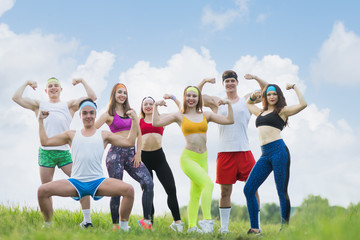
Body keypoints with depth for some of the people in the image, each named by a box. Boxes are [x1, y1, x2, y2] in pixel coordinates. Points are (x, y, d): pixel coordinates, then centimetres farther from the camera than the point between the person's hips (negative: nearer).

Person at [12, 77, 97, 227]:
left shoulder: (69, 105, 15)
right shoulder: (39, 105, 17)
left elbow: (92, 97, 8)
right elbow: (16, 98, 10)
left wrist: (82, 81, 12)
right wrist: (27, 84, 17)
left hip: (65, 151, -1)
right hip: (46, 151, 1)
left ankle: (87, 220, -6)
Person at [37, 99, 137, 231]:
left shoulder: (104, 135, 14)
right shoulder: (71, 135, 17)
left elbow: (129, 142, 10)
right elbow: (45, 141, 16)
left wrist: (134, 121, 5)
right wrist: (41, 121, 16)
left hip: (98, 182, -1)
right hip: (75, 182, 1)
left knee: (129, 190, -26)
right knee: (42, 191, -20)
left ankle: (124, 226, -8)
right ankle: (48, 225, 0)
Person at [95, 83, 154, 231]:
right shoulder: (109, 115, 5)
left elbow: (138, 134, 16)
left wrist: (138, 153, 5)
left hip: (131, 153, 4)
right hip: (116, 153, -4)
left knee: (148, 183, -13)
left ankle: (146, 220, -11)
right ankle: (115, 225, 5)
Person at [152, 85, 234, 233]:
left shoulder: (206, 115, 11)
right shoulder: (179, 116, 4)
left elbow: (229, 120, 10)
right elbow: (156, 123, -2)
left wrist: (228, 104, 4)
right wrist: (156, 106, -3)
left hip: (203, 159, 5)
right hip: (188, 158, -5)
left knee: (195, 195, 8)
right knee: (208, 183, -25)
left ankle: (191, 227, 15)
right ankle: (207, 221, -26)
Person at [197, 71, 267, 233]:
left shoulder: (247, 100, 13)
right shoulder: (216, 102, 13)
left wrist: (255, 78, -2)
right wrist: (204, 82, 0)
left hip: (244, 151, 0)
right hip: (225, 153, 0)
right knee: (225, 191, 4)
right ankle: (224, 227, 13)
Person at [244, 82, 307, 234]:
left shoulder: (282, 110, 8)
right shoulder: (261, 112, 26)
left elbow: (303, 104, -6)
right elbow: (248, 104, 46)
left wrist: (294, 87, 5)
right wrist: (253, 97, 27)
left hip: (279, 150, -6)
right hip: (265, 155, 6)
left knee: (282, 192, -6)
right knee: (248, 189, -3)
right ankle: (255, 228, 1)